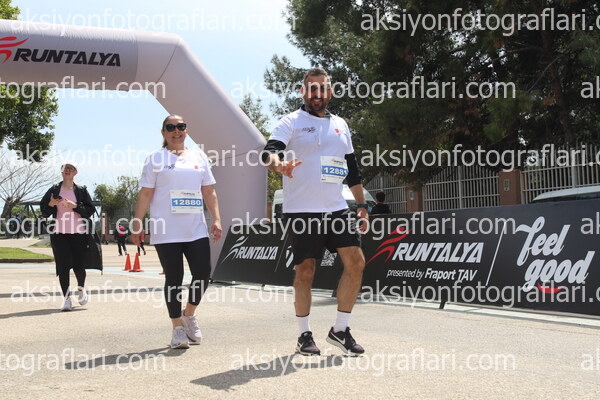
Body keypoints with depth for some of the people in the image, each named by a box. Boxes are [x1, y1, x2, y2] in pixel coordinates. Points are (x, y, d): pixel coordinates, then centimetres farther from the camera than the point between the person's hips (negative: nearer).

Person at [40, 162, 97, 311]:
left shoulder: (82, 191, 7)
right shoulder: (54, 190, 10)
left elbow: (91, 210, 1)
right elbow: (44, 212, 11)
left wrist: (75, 206, -14)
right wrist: (50, 205, -10)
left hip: (79, 233, -1)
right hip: (59, 233, 1)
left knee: (79, 265, -2)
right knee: (63, 266, -5)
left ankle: (81, 288, 28)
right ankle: (66, 298, 1)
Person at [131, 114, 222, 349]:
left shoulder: (199, 157, 14)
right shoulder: (156, 159, 5)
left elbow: (209, 192, 14)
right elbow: (145, 194, 1)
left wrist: (216, 220, 5)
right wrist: (136, 225, -5)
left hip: (196, 230, 3)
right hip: (166, 231, -3)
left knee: (203, 273, -5)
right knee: (174, 278, 1)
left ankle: (189, 315, 20)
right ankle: (178, 328, 11)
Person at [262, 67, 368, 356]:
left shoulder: (340, 125, 18)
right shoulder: (291, 122, 1)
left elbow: (352, 169, 22)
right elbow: (269, 151, -15)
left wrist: (361, 205, 16)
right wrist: (276, 162, -39)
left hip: (336, 209, 5)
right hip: (302, 210, -5)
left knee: (356, 262, -4)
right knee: (305, 270, -1)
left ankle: (340, 330, 8)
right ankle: (304, 335, 12)